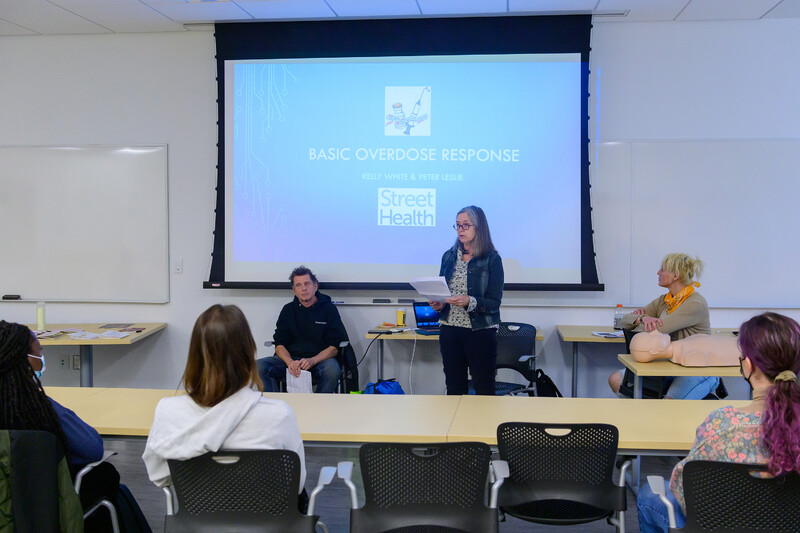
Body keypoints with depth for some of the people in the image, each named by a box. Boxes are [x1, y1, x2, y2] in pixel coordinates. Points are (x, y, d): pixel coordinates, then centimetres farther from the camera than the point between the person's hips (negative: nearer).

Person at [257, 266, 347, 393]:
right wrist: (290, 362, -14)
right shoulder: (288, 310, 15)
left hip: (319, 360, -2)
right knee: (259, 366, -23)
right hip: (291, 359, 3)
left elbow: (335, 347, 0)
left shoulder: (329, 309, 6)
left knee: (332, 369, -36)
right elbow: (279, 344, 9)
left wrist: (312, 361, -18)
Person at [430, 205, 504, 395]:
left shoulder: (492, 259, -4)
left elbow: (494, 303, -8)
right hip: (450, 331, 4)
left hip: (480, 332, -4)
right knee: (454, 389, 9)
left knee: (484, 389, 0)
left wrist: (470, 302, -24)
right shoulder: (449, 256, 10)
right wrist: (439, 304, -5)